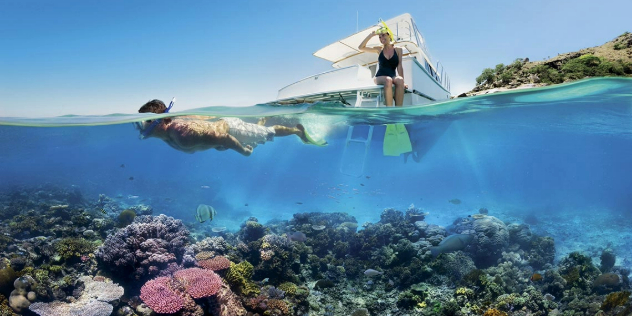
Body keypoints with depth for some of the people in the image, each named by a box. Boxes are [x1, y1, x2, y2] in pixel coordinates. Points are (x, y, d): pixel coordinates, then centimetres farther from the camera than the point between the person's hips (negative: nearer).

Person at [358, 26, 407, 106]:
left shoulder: (398, 50, 11)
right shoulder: (379, 50, 14)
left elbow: (399, 66, 1)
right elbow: (361, 47, 7)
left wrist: (402, 81, -12)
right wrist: (371, 35, 5)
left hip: (393, 77, 1)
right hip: (380, 77, 0)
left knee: (399, 80, -35)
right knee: (388, 80, -37)